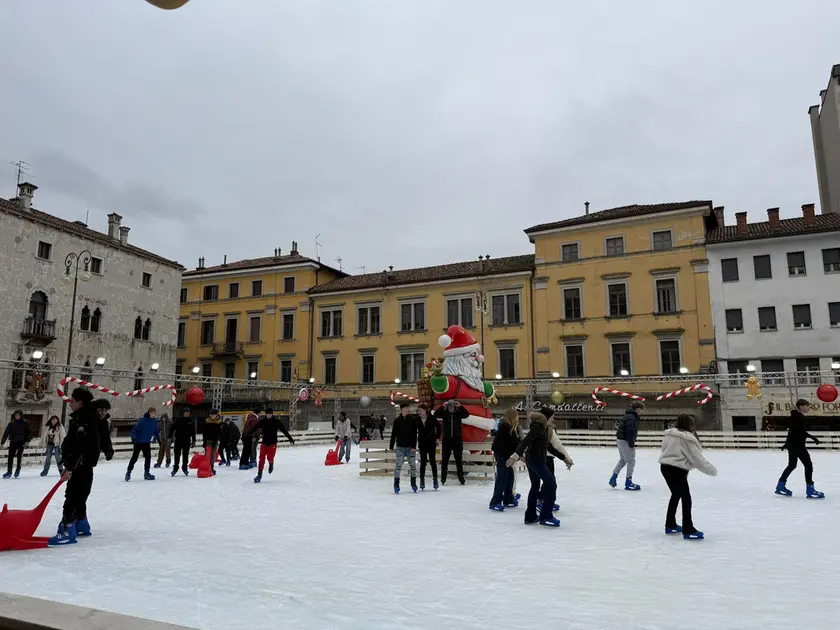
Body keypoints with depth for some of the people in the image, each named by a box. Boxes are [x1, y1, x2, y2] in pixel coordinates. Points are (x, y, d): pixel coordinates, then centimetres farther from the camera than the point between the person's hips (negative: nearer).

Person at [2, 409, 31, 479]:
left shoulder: (25, 422, -3)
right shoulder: (11, 423, 2)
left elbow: (29, 432, -2)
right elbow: (6, 432, 2)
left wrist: (27, 440, -12)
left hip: (21, 442, -3)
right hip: (13, 442, 3)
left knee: (19, 455, -9)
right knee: (10, 456, 1)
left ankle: (18, 470, 7)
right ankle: (9, 471, 12)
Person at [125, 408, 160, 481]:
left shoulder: (155, 421, -1)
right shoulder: (142, 420, -19)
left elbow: (156, 431, 12)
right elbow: (135, 429, -17)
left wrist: (158, 438, 12)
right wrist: (133, 438, -26)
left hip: (147, 442, 5)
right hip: (138, 442, -5)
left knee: (148, 457, 3)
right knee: (134, 457, 0)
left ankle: (146, 473, 13)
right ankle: (128, 472, 16)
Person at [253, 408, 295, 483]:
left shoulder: (276, 421, -7)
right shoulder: (262, 421, -2)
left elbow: (284, 430, -6)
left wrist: (290, 438, -9)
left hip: (273, 443, -2)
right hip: (264, 443, 2)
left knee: (270, 458, -12)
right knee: (262, 459, -2)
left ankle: (271, 464, 24)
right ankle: (259, 475, 9)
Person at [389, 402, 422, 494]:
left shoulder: (413, 419, -2)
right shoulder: (397, 421, 0)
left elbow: (414, 434, -5)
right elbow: (393, 434, 4)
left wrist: (414, 446, -12)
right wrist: (391, 446, 3)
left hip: (410, 447, 0)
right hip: (400, 447, 0)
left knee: (413, 465, 7)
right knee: (398, 465, -3)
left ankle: (413, 482, 24)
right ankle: (396, 484, 5)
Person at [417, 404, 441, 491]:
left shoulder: (432, 418, -11)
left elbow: (438, 426, 1)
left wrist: (437, 438, 0)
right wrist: (416, 440, 0)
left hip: (431, 443, -2)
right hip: (422, 443, 2)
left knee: (432, 461, 4)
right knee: (423, 462, 5)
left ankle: (435, 480, 12)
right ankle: (422, 481, 10)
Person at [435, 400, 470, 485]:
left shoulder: (458, 413, 0)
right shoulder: (444, 413, -1)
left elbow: (467, 414, -14)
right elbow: (436, 414, -14)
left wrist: (460, 406, -23)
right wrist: (442, 406, -22)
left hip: (457, 439, 0)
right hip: (446, 439, 0)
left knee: (459, 459, 7)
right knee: (444, 459, 3)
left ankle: (461, 477, 15)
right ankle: (443, 478, 10)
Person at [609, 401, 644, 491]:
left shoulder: (628, 415, 14)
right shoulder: (632, 417, -18)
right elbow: (630, 432, -24)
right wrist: (632, 445, -20)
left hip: (620, 440, 10)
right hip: (625, 441, -10)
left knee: (623, 460, 22)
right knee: (631, 461, 0)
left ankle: (613, 478, 22)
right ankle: (628, 483, 7)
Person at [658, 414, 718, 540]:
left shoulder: (669, 434, 9)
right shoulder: (688, 438, -14)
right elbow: (697, 458, -12)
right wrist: (712, 470, 1)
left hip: (665, 466, 8)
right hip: (677, 470, -8)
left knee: (676, 495, 22)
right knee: (686, 498, 2)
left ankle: (670, 525, 30)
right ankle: (688, 530, 5)